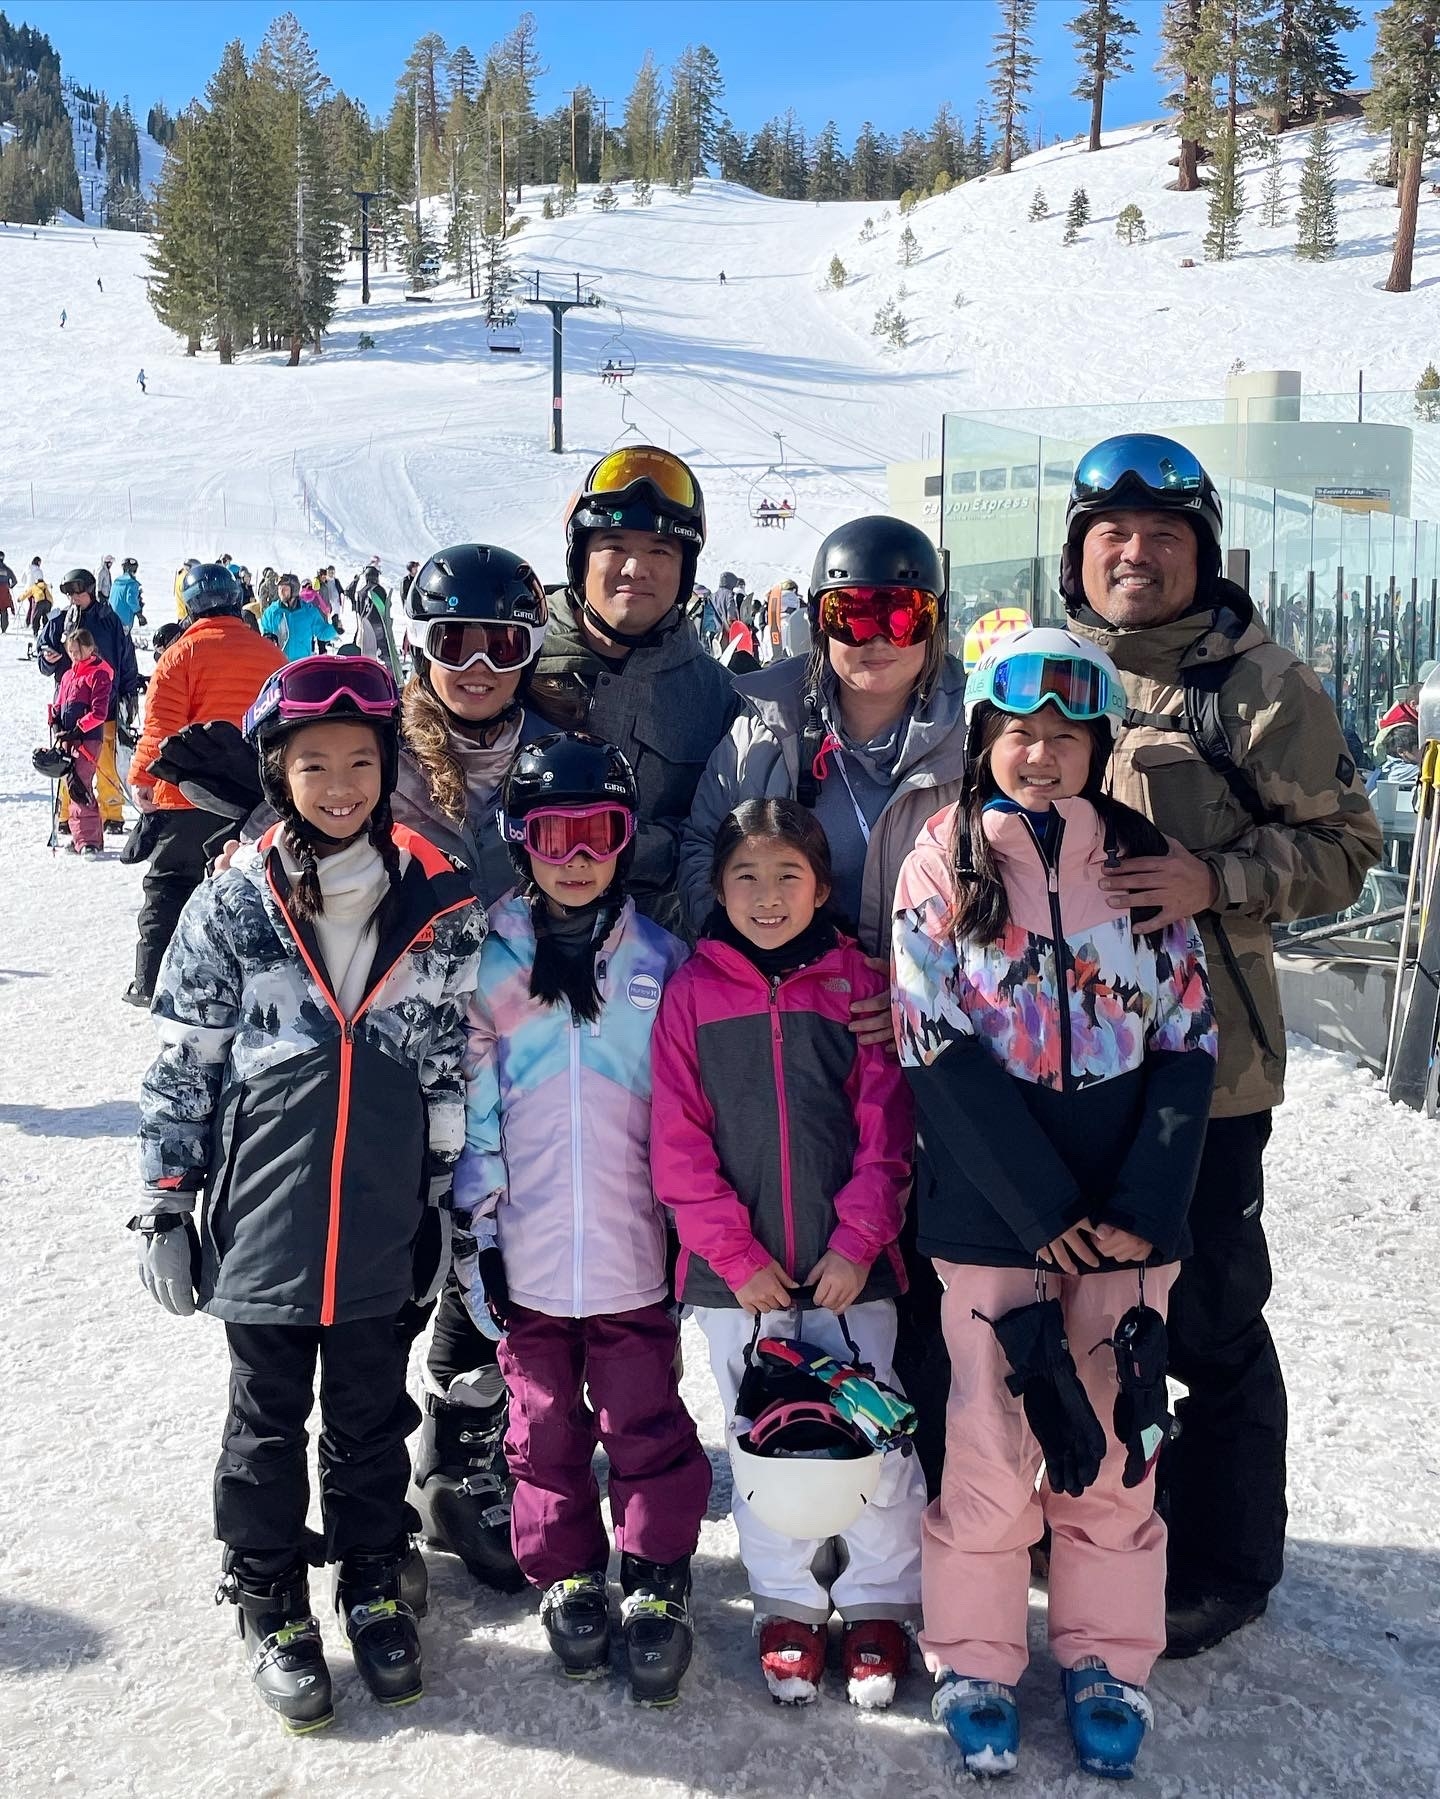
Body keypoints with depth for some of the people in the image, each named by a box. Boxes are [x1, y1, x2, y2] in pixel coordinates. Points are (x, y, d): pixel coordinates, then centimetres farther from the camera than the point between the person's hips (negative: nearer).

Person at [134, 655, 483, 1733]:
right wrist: (167, 1203, -1)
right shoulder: (231, 906, -6)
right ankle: (272, 1601, 34)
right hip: (262, 1226, -1)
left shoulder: (439, 906, -3)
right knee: (269, 1420, 14)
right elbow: (182, 1066, -1)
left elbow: (457, 1065, 5)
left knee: (373, 1414, 17)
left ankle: (373, 1585, 37)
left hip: (383, 1230, 1)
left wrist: (448, 1198, 6)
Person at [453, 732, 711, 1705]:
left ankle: (656, 1587, 24)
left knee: (647, 1423, 6)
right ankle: (568, 1579, 32)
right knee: (546, 1425, 13)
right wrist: (475, 1225, -1)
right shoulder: (486, 960, 0)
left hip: (632, 1247, 0)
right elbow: (467, 1102, 1)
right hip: (527, 1251, 1)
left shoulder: (662, 960, 1)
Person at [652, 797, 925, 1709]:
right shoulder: (692, 991, -1)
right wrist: (736, 1255, -8)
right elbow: (679, 1141, -3)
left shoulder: (858, 982, 0)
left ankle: (879, 1603, 25)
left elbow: (886, 1126, -2)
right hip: (735, 1270, 1)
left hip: (850, 1265, 0)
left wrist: (859, 1242, -10)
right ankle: (787, 1605, 29)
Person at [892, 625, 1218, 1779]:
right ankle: (975, 1661, 24)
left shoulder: (1141, 860, 5)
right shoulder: (942, 865, -1)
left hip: (1126, 1215, 2)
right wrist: (1046, 1210, -12)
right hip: (990, 1209, -2)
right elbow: (938, 1049, -8)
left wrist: (1145, 1204, -9)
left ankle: (1106, 1658, 29)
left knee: (1117, 1444, 9)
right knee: (993, 1449, 3)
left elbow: (1187, 1039, 2)